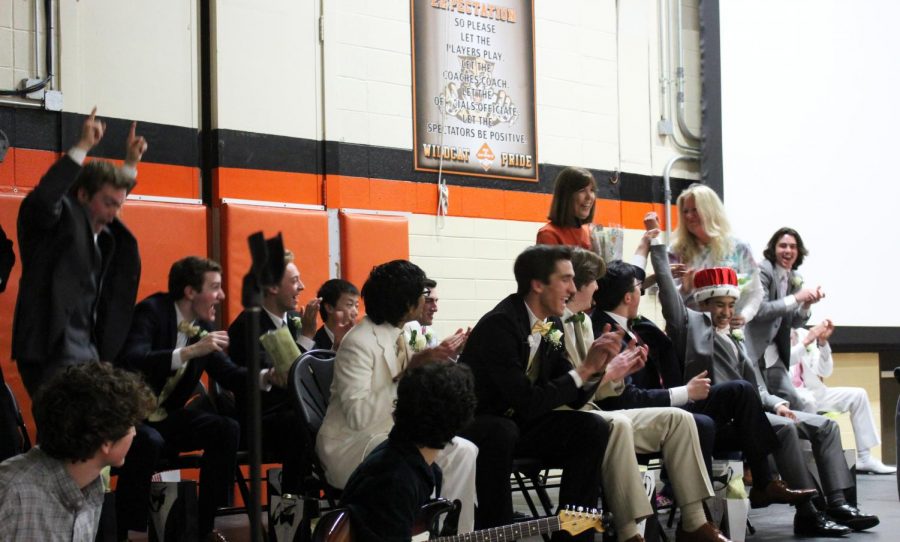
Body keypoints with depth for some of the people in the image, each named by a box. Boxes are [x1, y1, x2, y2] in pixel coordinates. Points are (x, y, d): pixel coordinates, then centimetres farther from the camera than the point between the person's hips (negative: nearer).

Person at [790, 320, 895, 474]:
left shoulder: (804, 334, 10)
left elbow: (824, 372, 6)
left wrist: (822, 342, -9)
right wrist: (805, 343, -25)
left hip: (812, 393, 8)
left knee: (857, 395, 0)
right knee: (807, 400, -38)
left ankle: (864, 458, -3)